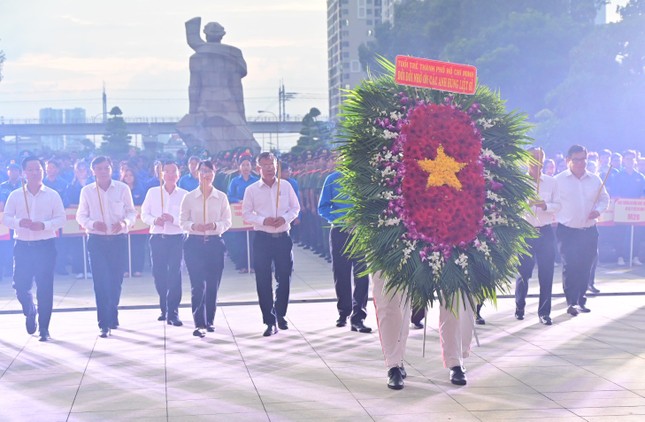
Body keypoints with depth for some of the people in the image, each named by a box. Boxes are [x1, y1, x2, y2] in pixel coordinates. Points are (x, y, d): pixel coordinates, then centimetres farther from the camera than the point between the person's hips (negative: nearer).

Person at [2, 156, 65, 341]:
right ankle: (30, 312, 33)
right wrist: (19, 222, -16)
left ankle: (44, 328, 9)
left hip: (45, 245, -1)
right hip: (22, 246, 2)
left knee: (45, 288, -2)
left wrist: (43, 225, -17)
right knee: (20, 285, 0)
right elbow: (6, 218, 4)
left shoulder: (52, 195, 2)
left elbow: (61, 219, 0)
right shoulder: (15, 195, 6)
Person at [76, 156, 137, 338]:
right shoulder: (87, 191, 1)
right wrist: (93, 224, -16)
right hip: (96, 240, -1)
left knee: (116, 281, 9)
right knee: (101, 282, -7)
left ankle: (112, 317, 28)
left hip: (119, 239, 1)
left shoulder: (122, 188, 0)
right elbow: (81, 216, 4)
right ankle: (104, 324, -5)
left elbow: (132, 212, 5)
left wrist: (124, 222, -16)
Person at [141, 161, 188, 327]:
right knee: (158, 274, 8)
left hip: (176, 238, -2)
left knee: (175, 275, -8)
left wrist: (173, 219, -20)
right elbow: (144, 214, 8)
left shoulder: (184, 195, 1)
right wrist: (154, 220, -12)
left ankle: (173, 313, -4)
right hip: (157, 238, 2)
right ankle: (164, 309, 26)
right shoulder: (152, 192, 7)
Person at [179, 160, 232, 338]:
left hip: (215, 243, 2)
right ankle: (199, 324, -9)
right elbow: (182, 221, 3)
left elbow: (228, 221, 4)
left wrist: (216, 225, -15)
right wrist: (194, 226, -16)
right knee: (197, 285, -8)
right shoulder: (189, 197, 2)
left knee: (213, 285, 6)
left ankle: (210, 321, 21)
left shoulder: (221, 197, 4)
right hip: (194, 243, -1)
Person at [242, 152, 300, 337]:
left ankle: (280, 314, 28)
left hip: (283, 237, 2)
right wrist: (263, 220, -15)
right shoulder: (251, 190, -1)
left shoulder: (285, 186, 4)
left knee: (284, 278, 7)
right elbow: (246, 213, 1)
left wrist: (285, 218, -10)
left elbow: (295, 207, 9)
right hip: (263, 238, -2)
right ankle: (270, 322, 6)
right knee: (263, 281, -2)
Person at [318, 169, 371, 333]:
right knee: (341, 275, 9)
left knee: (362, 275, -6)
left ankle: (358, 317, -4)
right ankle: (343, 312, 26)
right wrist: (344, 219, -13)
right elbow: (323, 208, 3)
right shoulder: (333, 179, 3)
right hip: (340, 232, 1)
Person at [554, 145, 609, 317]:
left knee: (585, 267, 9)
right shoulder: (559, 180, -4)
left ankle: (580, 300, 23)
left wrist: (598, 210, -3)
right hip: (567, 230, -4)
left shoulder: (595, 180, 6)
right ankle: (572, 302, -7)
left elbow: (604, 198, 16)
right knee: (570, 267, -12)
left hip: (589, 231, 4)